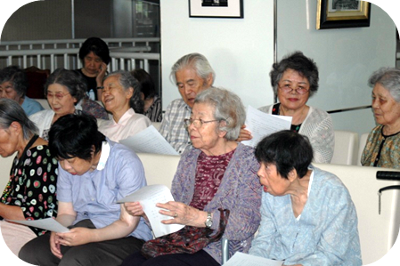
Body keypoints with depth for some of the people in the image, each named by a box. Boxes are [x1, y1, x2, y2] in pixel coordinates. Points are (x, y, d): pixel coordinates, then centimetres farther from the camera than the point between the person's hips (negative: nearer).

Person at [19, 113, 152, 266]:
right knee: (28, 253, -17)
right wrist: (57, 231, -15)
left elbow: (128, 223, -15)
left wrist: (91, 236, -31)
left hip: (125, 237, -6)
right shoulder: (66, 164, 5)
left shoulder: (125, 163, -15)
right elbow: (66, 212, 9)